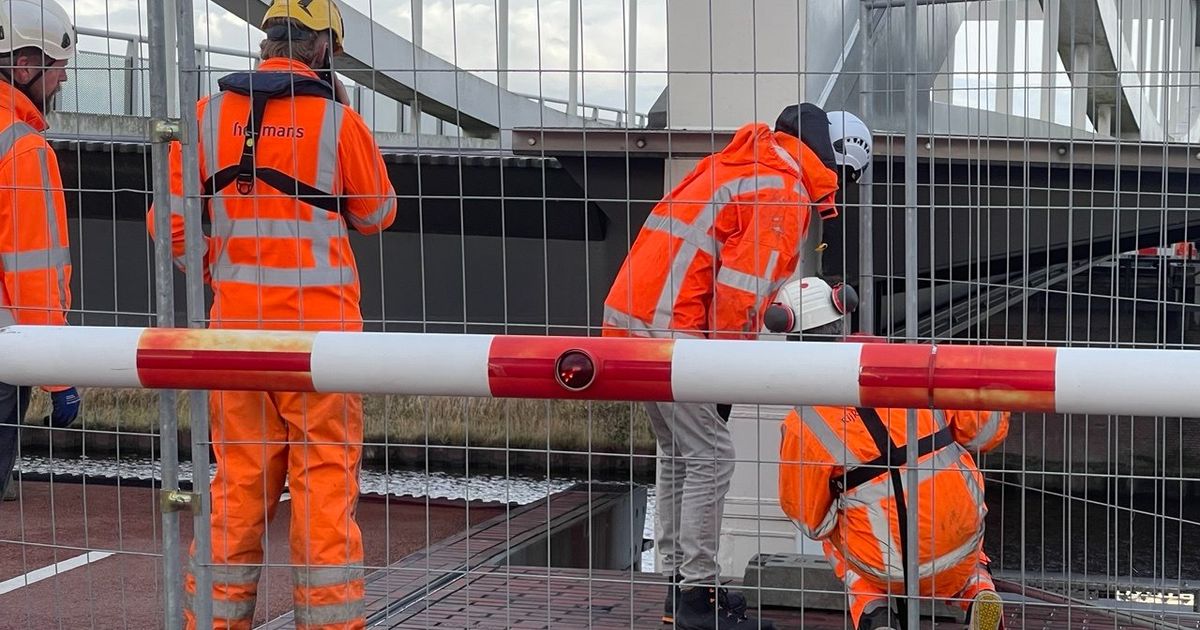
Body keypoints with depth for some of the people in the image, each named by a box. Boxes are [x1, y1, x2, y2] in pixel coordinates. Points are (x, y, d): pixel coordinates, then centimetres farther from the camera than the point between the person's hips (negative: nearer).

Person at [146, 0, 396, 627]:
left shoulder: (208, 115, 3)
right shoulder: (337, 120, -5)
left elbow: (170, 221, 3)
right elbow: (376, 214, 9)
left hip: (235, 322, 3)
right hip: (319, 325, -3)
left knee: (238, 480, 12)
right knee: (326, 481, 2)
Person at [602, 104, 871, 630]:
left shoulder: (734, 167, 20)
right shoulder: (783, 194, -9)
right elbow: (739, 293, -16)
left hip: (629, 315, 10)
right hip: (669, 330, -10)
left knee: (679, 453, 17)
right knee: (710, 456, -4)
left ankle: (680, 585, 23)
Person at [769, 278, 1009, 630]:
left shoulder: (803, 425, -10)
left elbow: (811, 521, 0)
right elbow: (988, 429, 4)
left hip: (885, 565, -2)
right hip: (962, 539, 3)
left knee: (835, 535, 33)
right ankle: (979, 592, 8)